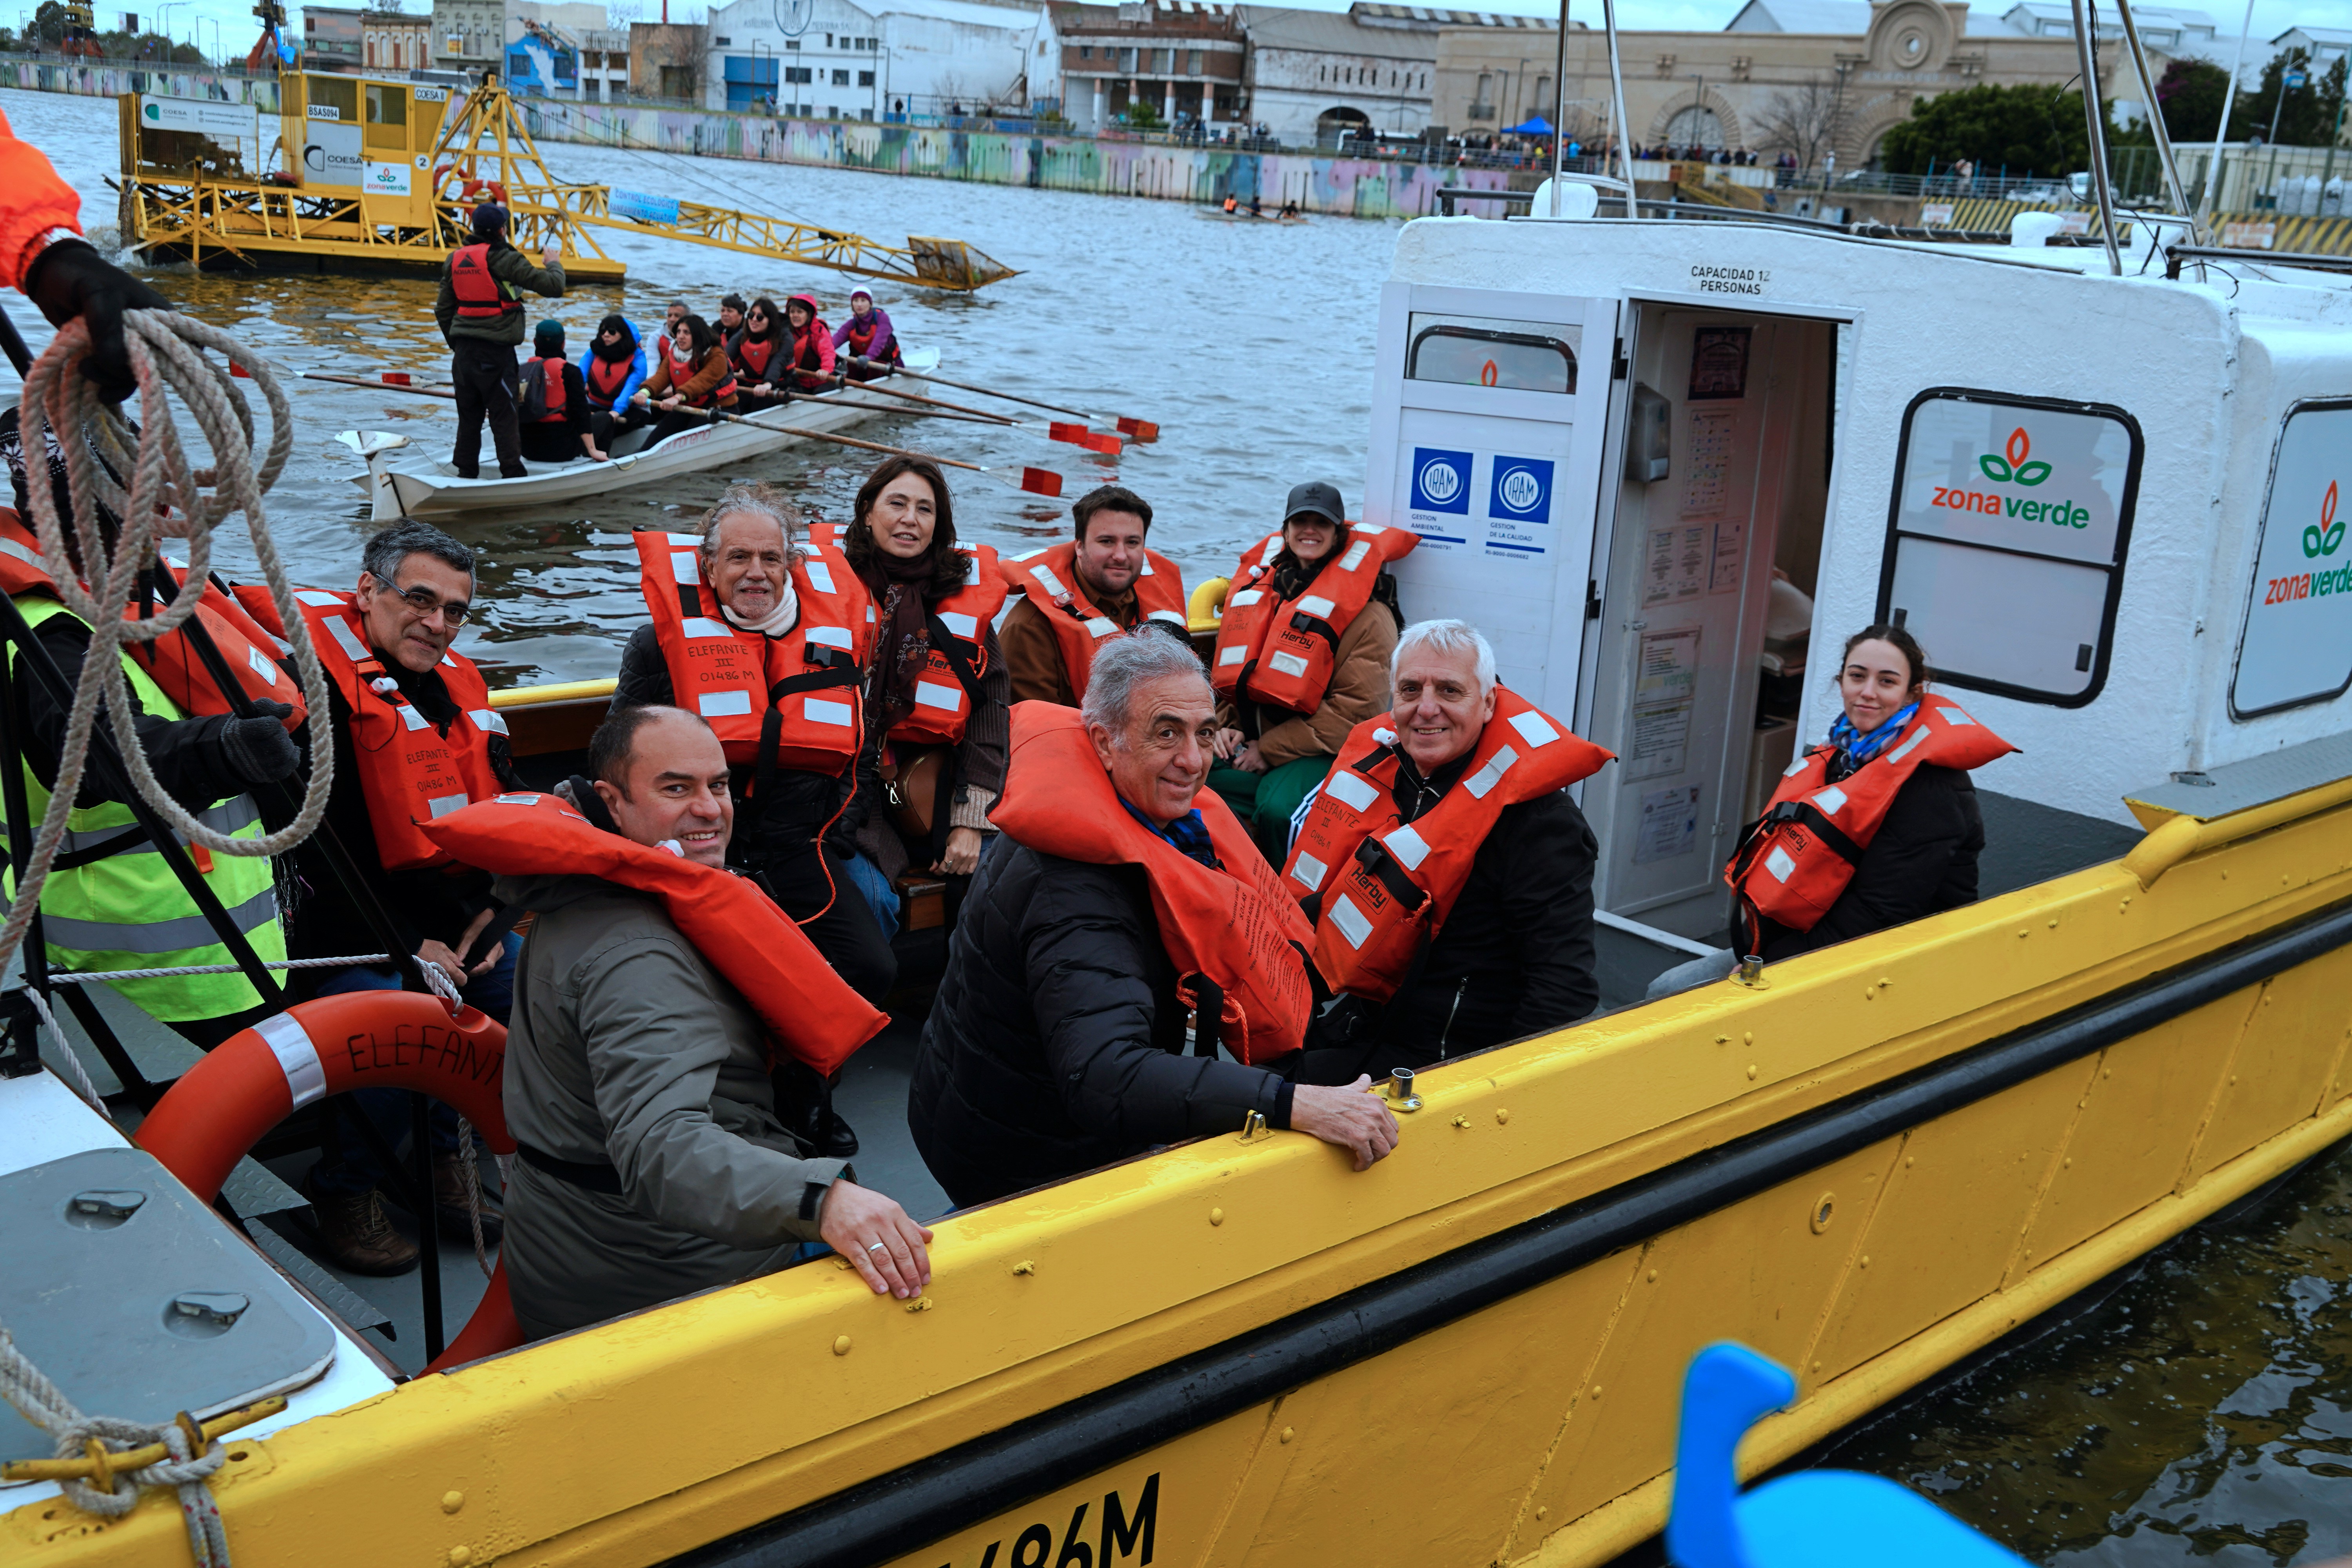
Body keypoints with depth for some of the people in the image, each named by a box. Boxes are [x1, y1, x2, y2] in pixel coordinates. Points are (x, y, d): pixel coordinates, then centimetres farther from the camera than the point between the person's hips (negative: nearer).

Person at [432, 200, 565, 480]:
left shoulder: (456, 259, 9)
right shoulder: (505, 259, -12)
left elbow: (443, 310, 15)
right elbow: (553, 287, -12)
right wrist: (553, 263, 9)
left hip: (464, 350, 6)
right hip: (495, 351, -6)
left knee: (469, 415, 13)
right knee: (504, 416, -1)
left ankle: (466, 472, 18)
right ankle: (513, 474, -1)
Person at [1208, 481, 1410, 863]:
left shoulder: (1367, 613, -6)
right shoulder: (1257, 585, 13)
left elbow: (1355, 709, -12)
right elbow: (1230, 671, 23)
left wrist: (1269, 749, -13)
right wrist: (1228, 727, 2)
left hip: (1327, 751, -5)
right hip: (1250, 737, 5)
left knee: (1279, 810, -34)